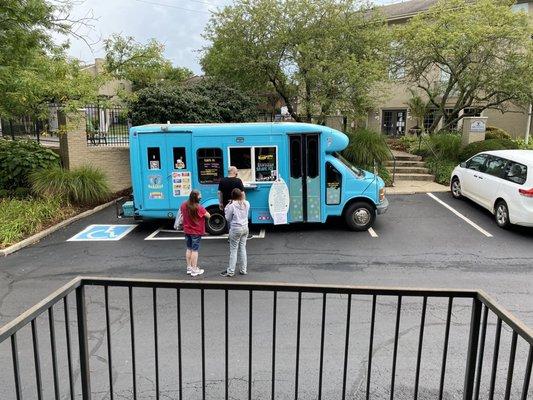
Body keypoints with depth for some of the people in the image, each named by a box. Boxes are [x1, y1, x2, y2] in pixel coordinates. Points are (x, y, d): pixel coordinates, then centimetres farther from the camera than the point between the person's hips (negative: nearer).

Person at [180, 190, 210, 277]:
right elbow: (208, 216, -15)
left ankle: (189, 268, 25)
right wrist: (203, 211, 1)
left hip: (187, 231, 6)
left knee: (189, 249, 17)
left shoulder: (184, 205, -5)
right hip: (196, 232, -6)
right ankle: (194, 270, 7)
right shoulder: (199, 208, -24)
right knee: (195, 250, 1)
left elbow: (182, 214, 14)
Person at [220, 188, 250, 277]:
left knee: (233, 250, 1)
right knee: (242, 248, 13)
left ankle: (230, 271, 6)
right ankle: (243, 270, 18)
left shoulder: (232, 205, -15)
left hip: (235, 229, -5)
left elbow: (228, 218, -7)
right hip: (245, 228, 5)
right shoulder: (246, 203, -1)